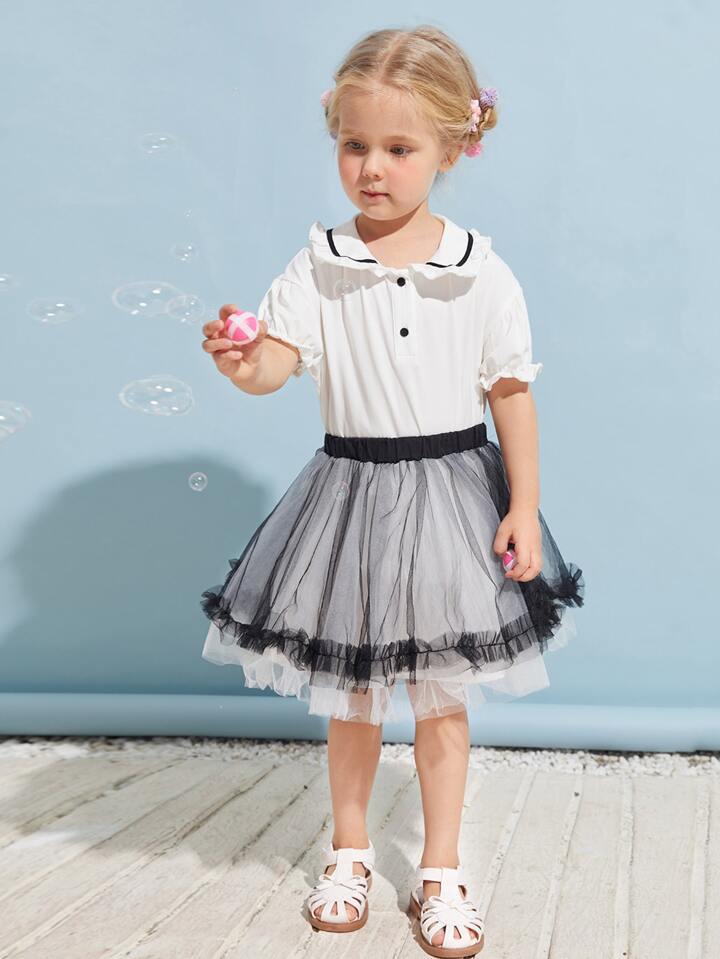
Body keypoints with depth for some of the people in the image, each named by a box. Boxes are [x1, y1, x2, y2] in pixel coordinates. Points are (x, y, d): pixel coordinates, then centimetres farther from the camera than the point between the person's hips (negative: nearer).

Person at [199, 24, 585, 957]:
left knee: (442, 693, 11)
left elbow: (512, 394, -3)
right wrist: (243, 362, -37)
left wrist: (525, 506, -5)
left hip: (452, 492, -1)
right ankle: (349, 849, 36)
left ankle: (440, 870, 28)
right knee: (350, 692, 15)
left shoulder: (481, 272, -6)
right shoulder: (319, 266, -5)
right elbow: (277, 360, -14)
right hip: (351, 488, 1)